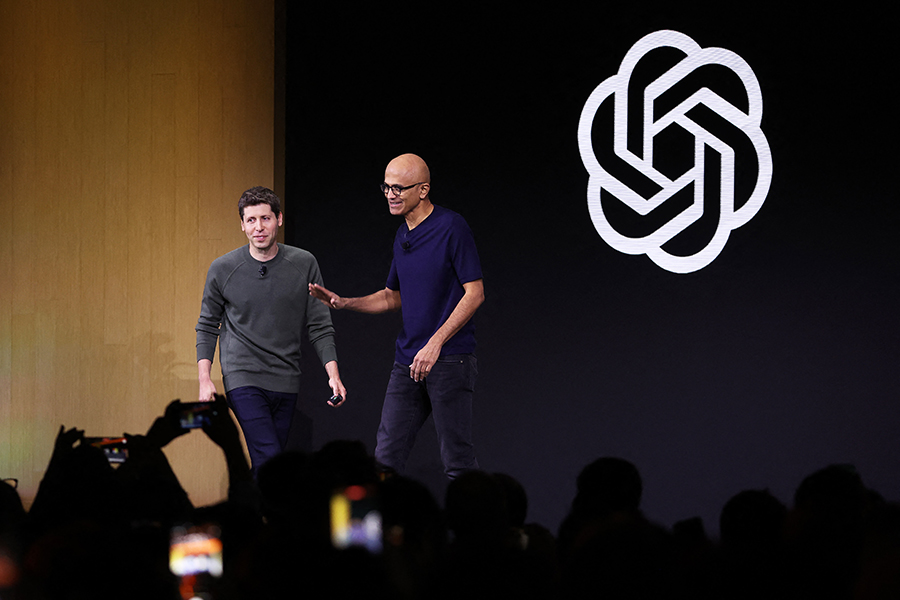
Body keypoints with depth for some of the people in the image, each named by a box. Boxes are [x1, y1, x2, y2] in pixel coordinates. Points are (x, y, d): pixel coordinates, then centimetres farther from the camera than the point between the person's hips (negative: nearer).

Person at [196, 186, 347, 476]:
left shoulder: (304, 264, 1)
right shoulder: (223, 269, -2)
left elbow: (319, 326, 6)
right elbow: (207, 326, 7)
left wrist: (333, 374, -4)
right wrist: (204, 379, -2)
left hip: (286, 382, 3)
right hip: (243, 378, -3)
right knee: (270, 462, -17)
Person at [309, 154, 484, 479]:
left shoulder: (451, 228, -10)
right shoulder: (402, 237, 15)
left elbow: (475, 293, -13)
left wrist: (435, 344, -19)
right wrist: (343, 303, 10)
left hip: (449, 358, -8)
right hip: (407, 361, 8)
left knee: (457, 460, -5)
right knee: (386, 457, 2)